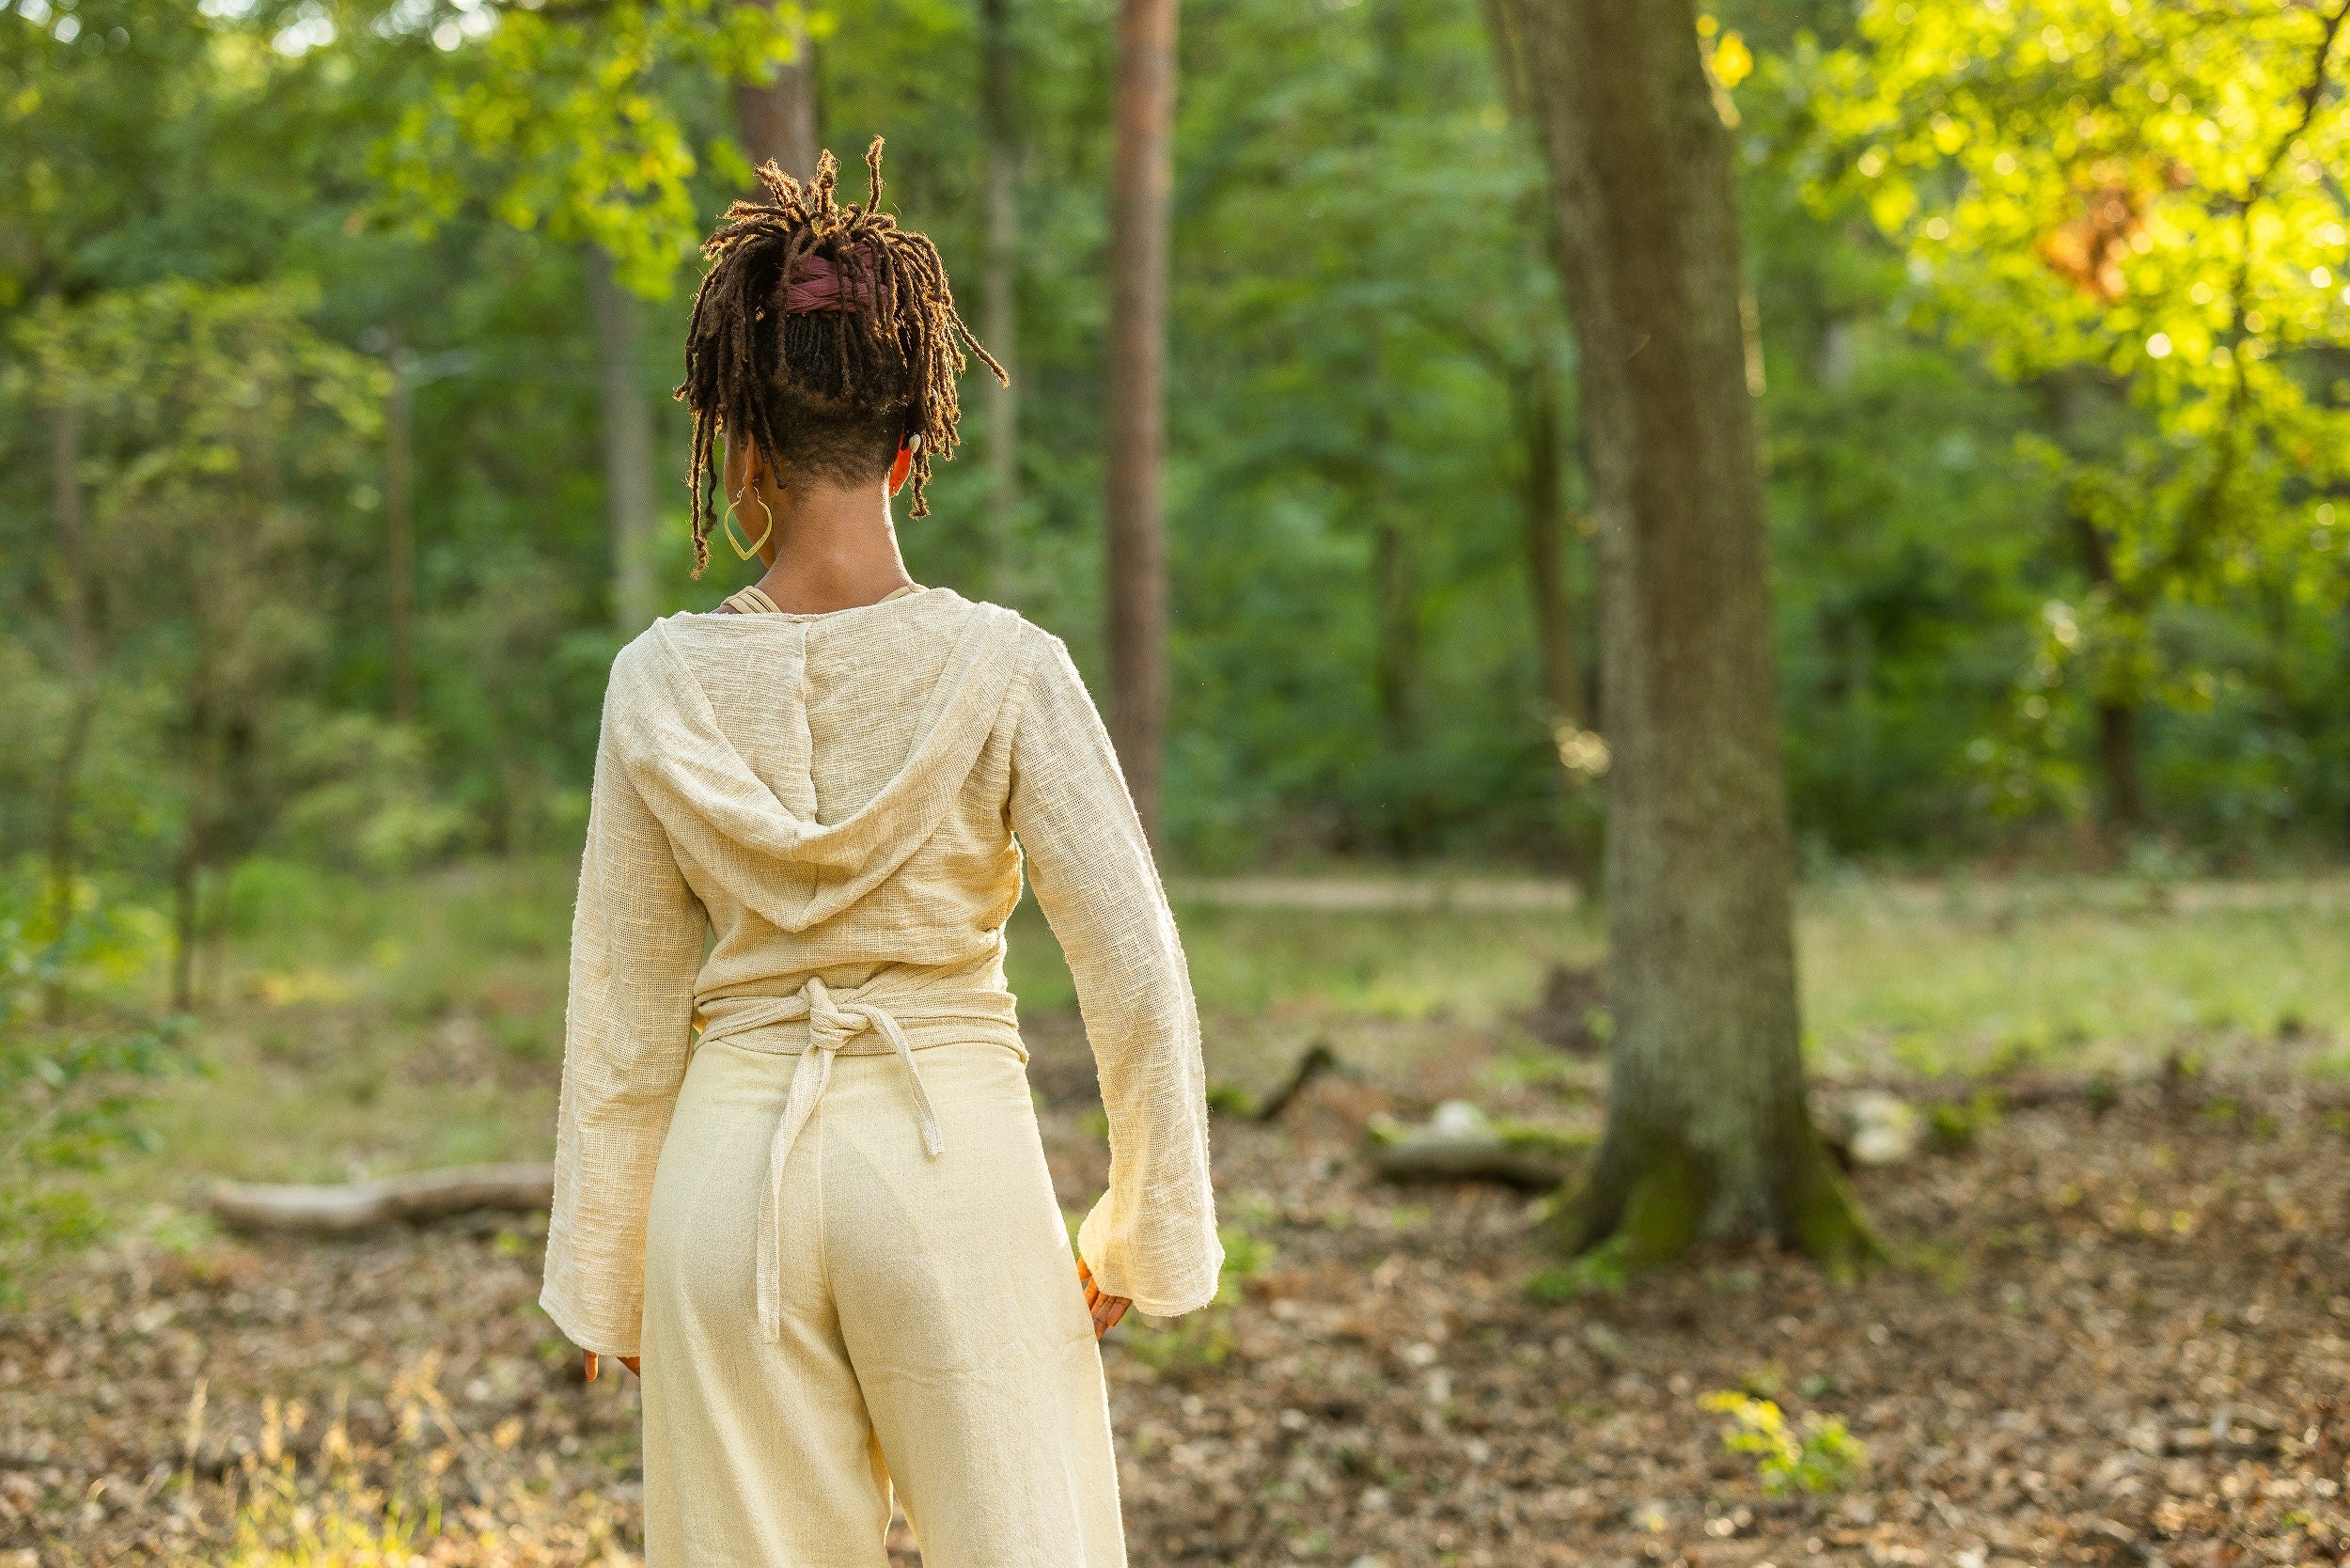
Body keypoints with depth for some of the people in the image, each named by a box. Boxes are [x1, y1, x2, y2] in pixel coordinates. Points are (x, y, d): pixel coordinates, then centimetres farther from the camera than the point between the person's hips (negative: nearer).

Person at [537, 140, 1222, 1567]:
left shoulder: (664, 685, -3)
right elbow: (1137, 972, -9)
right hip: (953, 1149, -2)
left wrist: (607, 1274, 13)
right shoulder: (1003, 669, -9)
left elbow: (625, 1012, 3)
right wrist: (1146, 1233, 4)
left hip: (734, 1158, 2)